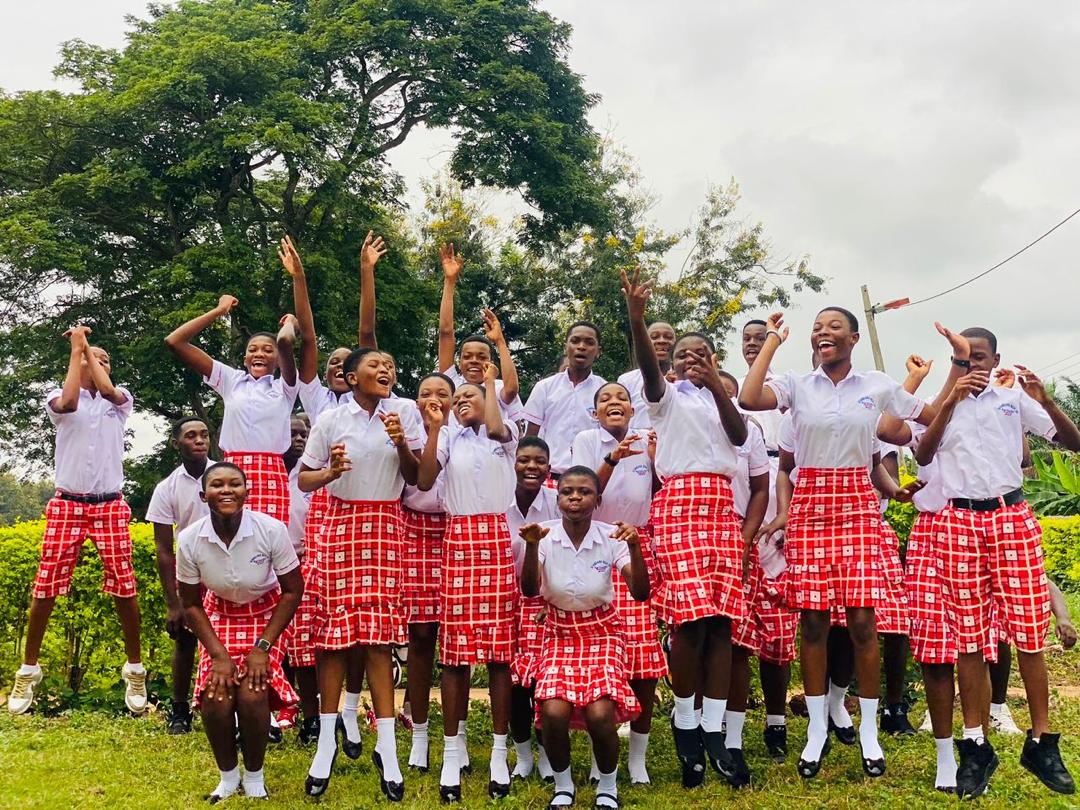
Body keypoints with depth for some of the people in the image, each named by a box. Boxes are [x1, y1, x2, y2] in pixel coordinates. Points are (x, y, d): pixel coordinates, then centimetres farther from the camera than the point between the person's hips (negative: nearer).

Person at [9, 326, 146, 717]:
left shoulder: (119, 400, 9)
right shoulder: (58, 398, 5)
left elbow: (107, 391, -15)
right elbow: (68, 403, -20)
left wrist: (88, 348, -3)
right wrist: (76, 348, -11)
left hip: (110, 507, 1)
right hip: (67, 505, -1)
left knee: (124, 588, -1)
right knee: (45, 588, -1)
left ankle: (135, 669, 12)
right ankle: (28, 669, 14)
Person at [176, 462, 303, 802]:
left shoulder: (272, 530, -26)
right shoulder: (189, 540, -20)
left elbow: (293, 590, -13)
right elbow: (191, 605, -6)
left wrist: (263, 647, -17)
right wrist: (219, 655, -15)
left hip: (266, 615, -1)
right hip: (219, 616, 2)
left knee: (252, 695, -21)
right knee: (215, 698, -18)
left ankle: (254, 774, 6)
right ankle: (228, 774, 11)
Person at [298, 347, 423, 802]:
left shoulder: (404, 412, 3)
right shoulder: (331, 420, 1)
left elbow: (415, 478, 3)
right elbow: (304, 479, 5)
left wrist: (402, 444, -14)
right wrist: (330, 472, -15)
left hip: (386, 526, 0)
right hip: (341, 523, 0)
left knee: (379, 632, -3)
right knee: (335, 627, -1)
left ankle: (387, 748, 2)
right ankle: (326, 743, 9)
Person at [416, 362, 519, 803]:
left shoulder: (505, 434, 10)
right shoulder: (449, 437, 13)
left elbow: (494, 428, -14)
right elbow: (424, 480, 0)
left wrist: (490, 382, -2)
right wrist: (433, 427, -5)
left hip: (499, 540, -1)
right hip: (460, 539, 1)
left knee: (500, 649, 0)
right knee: (456, 650, -1)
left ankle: (499, 755, 8)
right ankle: (451, 757, 7)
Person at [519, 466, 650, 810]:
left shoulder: (611, 537, -13)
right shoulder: (546, 536, -11)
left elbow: (641, 593, -20)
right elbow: (529, 591, -22)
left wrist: (635, 546, -34)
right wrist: (531, 546, -37)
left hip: (602, 633, -1)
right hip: (561, 634, 1)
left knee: (599, 714, -23)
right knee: (554, 711, -23)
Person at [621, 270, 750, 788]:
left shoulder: (721, 399, 23)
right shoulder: (668, 396, 12)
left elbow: (740, 436, 2)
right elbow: (647, 365, -11)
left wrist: (716, 385, -11)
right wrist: (635, 317, -28)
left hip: (722, 507, 4)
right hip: (679, 502, -4)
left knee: (722, 619, -1)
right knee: (689, 617, -12)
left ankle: (713, 729, 5)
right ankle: (684, 721, 4)